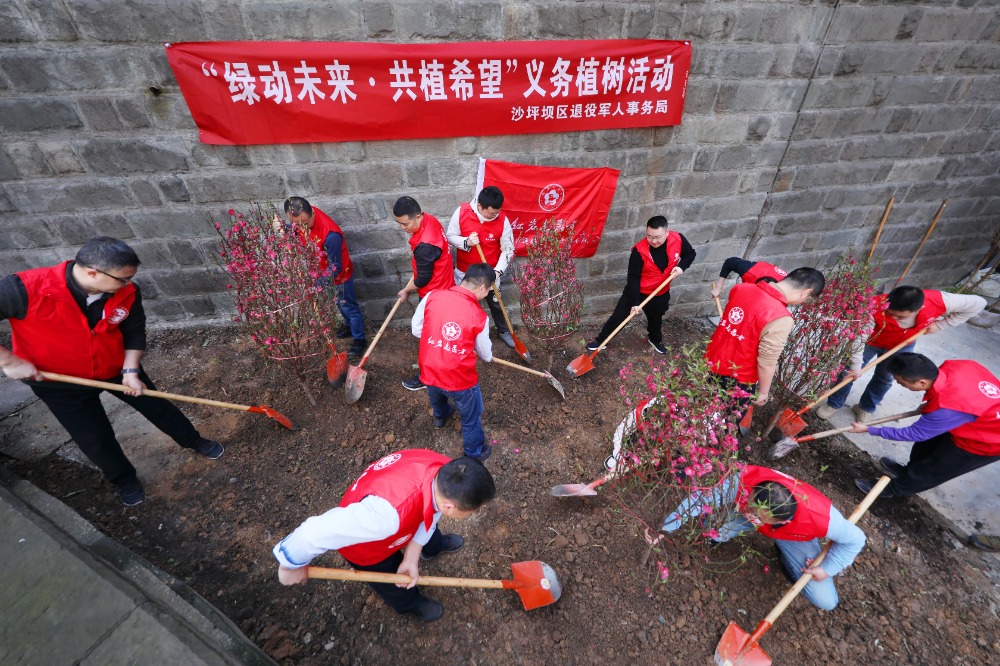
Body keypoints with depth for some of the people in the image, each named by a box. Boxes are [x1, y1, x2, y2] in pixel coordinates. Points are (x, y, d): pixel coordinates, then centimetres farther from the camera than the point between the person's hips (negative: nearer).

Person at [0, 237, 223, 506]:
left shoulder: (127, 292, -21)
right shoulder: (25, 290, -33)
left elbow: (134, 332, -8)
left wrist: (131, 371, -16)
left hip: (116, 367, 2)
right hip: (59, 382, -2)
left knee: (157, 406, 15)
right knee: (96, 438, 11)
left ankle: (193, 440, 42)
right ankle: (123, 478, 39)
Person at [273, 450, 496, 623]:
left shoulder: (445, 471, -32)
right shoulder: (388, 513, -52)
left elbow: (428, 514, -11)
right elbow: (315, 533, -41)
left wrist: (411, 557, -11)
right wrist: (292, 565, -21)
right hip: (367, 548, -5)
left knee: (429, 531, 34)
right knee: (397, 586, 26)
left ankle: (435, 546, 70)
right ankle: (411, 603, 60)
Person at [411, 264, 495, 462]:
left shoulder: (433, 296, -12)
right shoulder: (479, 316, -18)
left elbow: (416, 329, 0)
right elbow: (486, 354, -2)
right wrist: (489, 354, 22)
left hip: (429, 372, 5)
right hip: (459, 379, -4)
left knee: (436, 397, 38)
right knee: (471, 417, 23)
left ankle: (441, 416, 70)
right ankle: (475, 452, 46)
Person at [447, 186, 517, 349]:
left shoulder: (503, 220, -19)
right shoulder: (461, 212, -20)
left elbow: (508, 250, -12)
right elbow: (450, 236, -9)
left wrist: (498, 271, -24)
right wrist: (466, 242, -29)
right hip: (464, 271, 1)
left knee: (495, 303, 17)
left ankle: (503, 331, 41)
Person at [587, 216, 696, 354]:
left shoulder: (678, 239, -19)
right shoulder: (639, 250, -29)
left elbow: (690, 253, 2)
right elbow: (633, 278, -25)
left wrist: (681, 266, -19)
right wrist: (634, 302, -27)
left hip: (661, 292, 4)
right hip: (637, 291, -4)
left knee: (656, 318, 26)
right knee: (619, 315, 0)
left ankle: (655, 340, 55)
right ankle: (600, 340, 17)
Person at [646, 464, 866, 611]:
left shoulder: (821, 518, -44)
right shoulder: (742, 480, -47)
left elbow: (855, 539, -20)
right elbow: (700, 498, -37)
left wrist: (826, 570, -17)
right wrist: (665, 530, -38)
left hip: (793, 536, 0)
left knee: (826, 602, -8)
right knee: (711, 532, -23)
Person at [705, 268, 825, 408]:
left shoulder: (741, 288, -9)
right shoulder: (780, 319, -27)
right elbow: (766, 363, -20)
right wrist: (763, 392, -6)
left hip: (711, 363, 6)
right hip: (736, 379, -5)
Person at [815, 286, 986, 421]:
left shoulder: (938, 301, -33)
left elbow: (978, 303, -14)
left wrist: (941, 324, -20)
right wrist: (856, 366, -29)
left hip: (903, 345, 3)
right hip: (871, 342, -2)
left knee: (884, 379, 12)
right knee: (848, 372, 3)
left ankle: (866, 408, 33)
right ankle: (834, 404, 22)